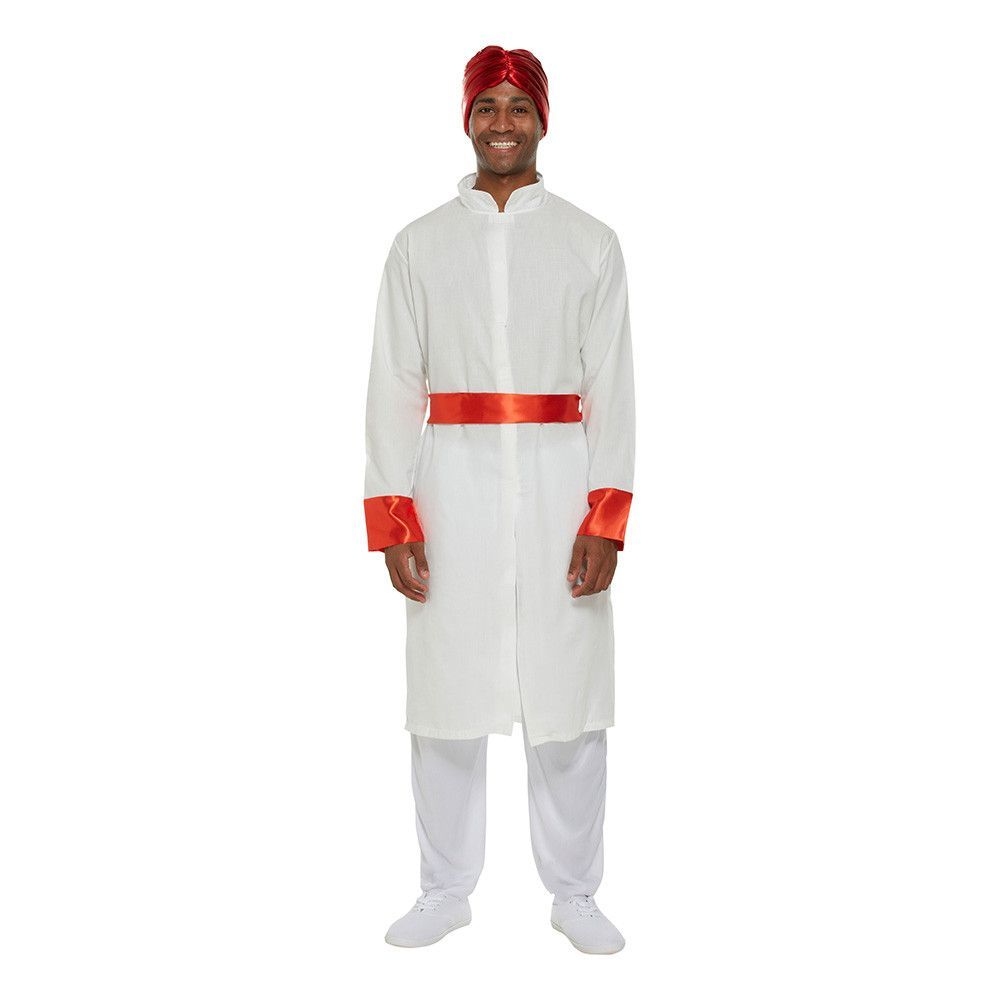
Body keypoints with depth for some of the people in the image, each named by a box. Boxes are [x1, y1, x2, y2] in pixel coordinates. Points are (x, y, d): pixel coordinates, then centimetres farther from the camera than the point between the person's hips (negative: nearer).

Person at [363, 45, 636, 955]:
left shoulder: (591, 244, 7)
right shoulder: (420, 244, 8)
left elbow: (613, 388, 2)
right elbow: (394, 385, 5)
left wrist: (606, 519, -7)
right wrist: (393, 517, -4)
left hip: (560, 484, 0)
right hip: (452, 485, 1)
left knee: (567, 688, 2)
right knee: (447, 688, 3)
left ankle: (574, 892, 19)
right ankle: (447, 890, 20)